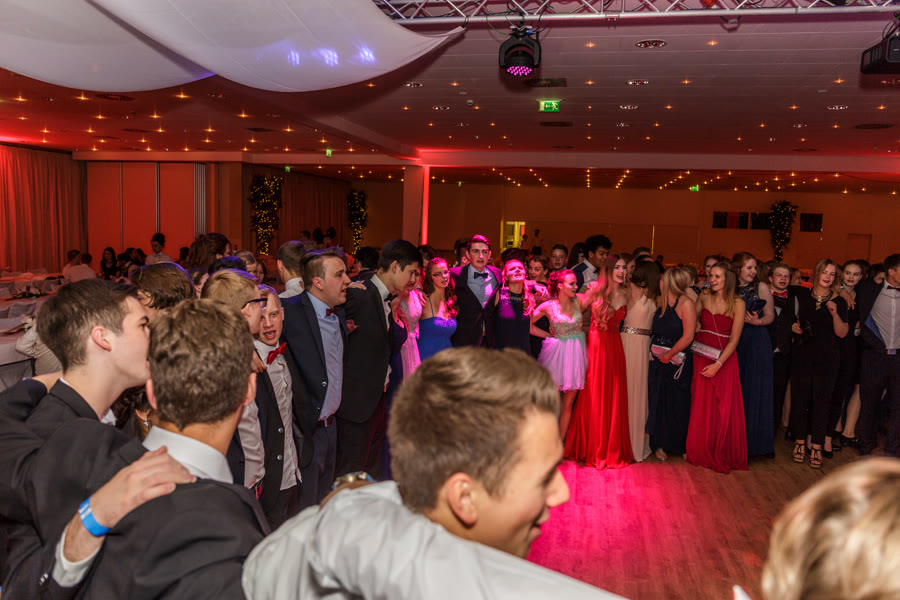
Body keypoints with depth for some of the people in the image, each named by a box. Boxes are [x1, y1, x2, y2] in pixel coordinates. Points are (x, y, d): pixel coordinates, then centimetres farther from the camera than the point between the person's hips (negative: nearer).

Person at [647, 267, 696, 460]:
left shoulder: (685, 303, -12)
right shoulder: (661, 302, 8)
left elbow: (688, 336, -16)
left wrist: (668, 355, -11)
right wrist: (653, 351, 1)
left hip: (678, 363, -6)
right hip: (657, 361, 6)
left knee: (678, 403, 4)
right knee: (658, 402, 9)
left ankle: (681, 446, 20)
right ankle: (660, 444, 21)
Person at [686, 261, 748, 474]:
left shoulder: (737, 303, -7)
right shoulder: (704, 296, 3)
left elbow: (734, 339, -10)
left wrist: (718, 364, -15)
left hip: (724, 360, -3)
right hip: (701, 357, 3)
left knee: (724, 408, 0)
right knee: (701, 407, 7)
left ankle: (724, 456, 15)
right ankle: (703, 453, 21)